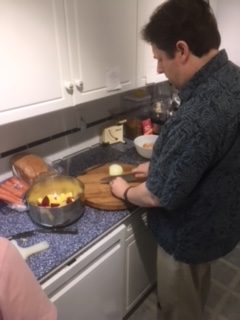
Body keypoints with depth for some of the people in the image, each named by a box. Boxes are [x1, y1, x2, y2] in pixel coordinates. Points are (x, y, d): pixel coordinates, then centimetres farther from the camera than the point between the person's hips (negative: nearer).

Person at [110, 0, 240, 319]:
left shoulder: (198, 117, -39)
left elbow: (159, 196, -27)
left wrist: (125, 191, -7)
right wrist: (159, 164, 5)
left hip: (189, 233, -8)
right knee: (196, 293, 36)